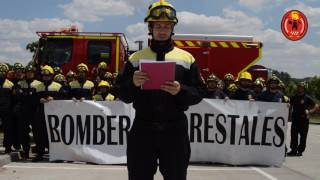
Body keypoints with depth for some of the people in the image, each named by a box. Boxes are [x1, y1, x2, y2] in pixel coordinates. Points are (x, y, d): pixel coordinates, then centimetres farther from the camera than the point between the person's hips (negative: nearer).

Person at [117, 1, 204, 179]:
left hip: (175, 130, 0)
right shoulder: (136, 58, 7)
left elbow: (198, 93, 1)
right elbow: (124, 96, 3)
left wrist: (180, 90, -18)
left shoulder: (186, 59, 5)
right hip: (143, 129, 0)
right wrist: (133, 83, -17)